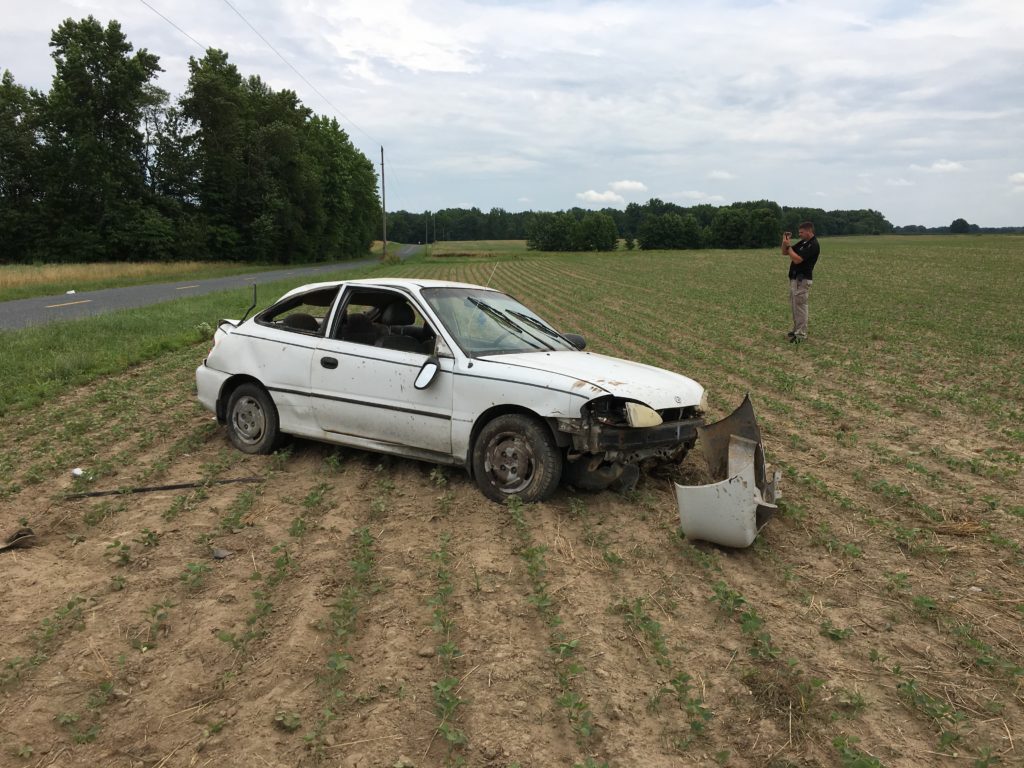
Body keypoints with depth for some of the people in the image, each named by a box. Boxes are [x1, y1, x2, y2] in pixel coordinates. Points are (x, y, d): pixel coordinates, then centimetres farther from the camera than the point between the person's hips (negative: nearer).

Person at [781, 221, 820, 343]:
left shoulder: (813, 245, -17)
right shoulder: (803, 242, 13)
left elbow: (797, 259, -25)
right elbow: (784, 253, 15)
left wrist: (788, 245, -17)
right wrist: (785, 241, -2)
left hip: (802, 280, -10)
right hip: (794, 278, 10)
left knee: (800, 306, -7)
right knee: (795, 306, 15)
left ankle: (801, 334, -3)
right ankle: (797, 330, 23)